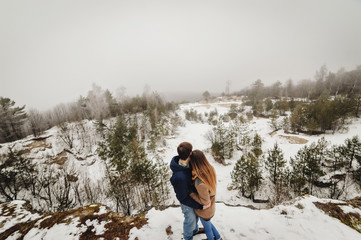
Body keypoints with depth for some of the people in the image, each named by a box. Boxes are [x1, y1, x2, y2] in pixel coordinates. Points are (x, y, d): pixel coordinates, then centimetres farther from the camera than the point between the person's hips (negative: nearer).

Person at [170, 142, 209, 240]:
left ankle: (195, 229, 63)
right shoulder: (180, 177, -44)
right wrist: (200, 205, -24)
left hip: (193, 195, 7)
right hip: (187, 203, -7)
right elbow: (183, 198, -29)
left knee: (196, 214, 32)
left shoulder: (187, 163, -20)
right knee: (190, 220, 22)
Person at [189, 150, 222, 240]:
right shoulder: (210, 169, -22)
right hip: (211, 206, 7)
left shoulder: (201, 183, -44)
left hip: (205, 210, -7)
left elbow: (205, 201, -27)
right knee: (207, 223, 37)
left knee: (207, 228, 28)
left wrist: (190, 193, -22)